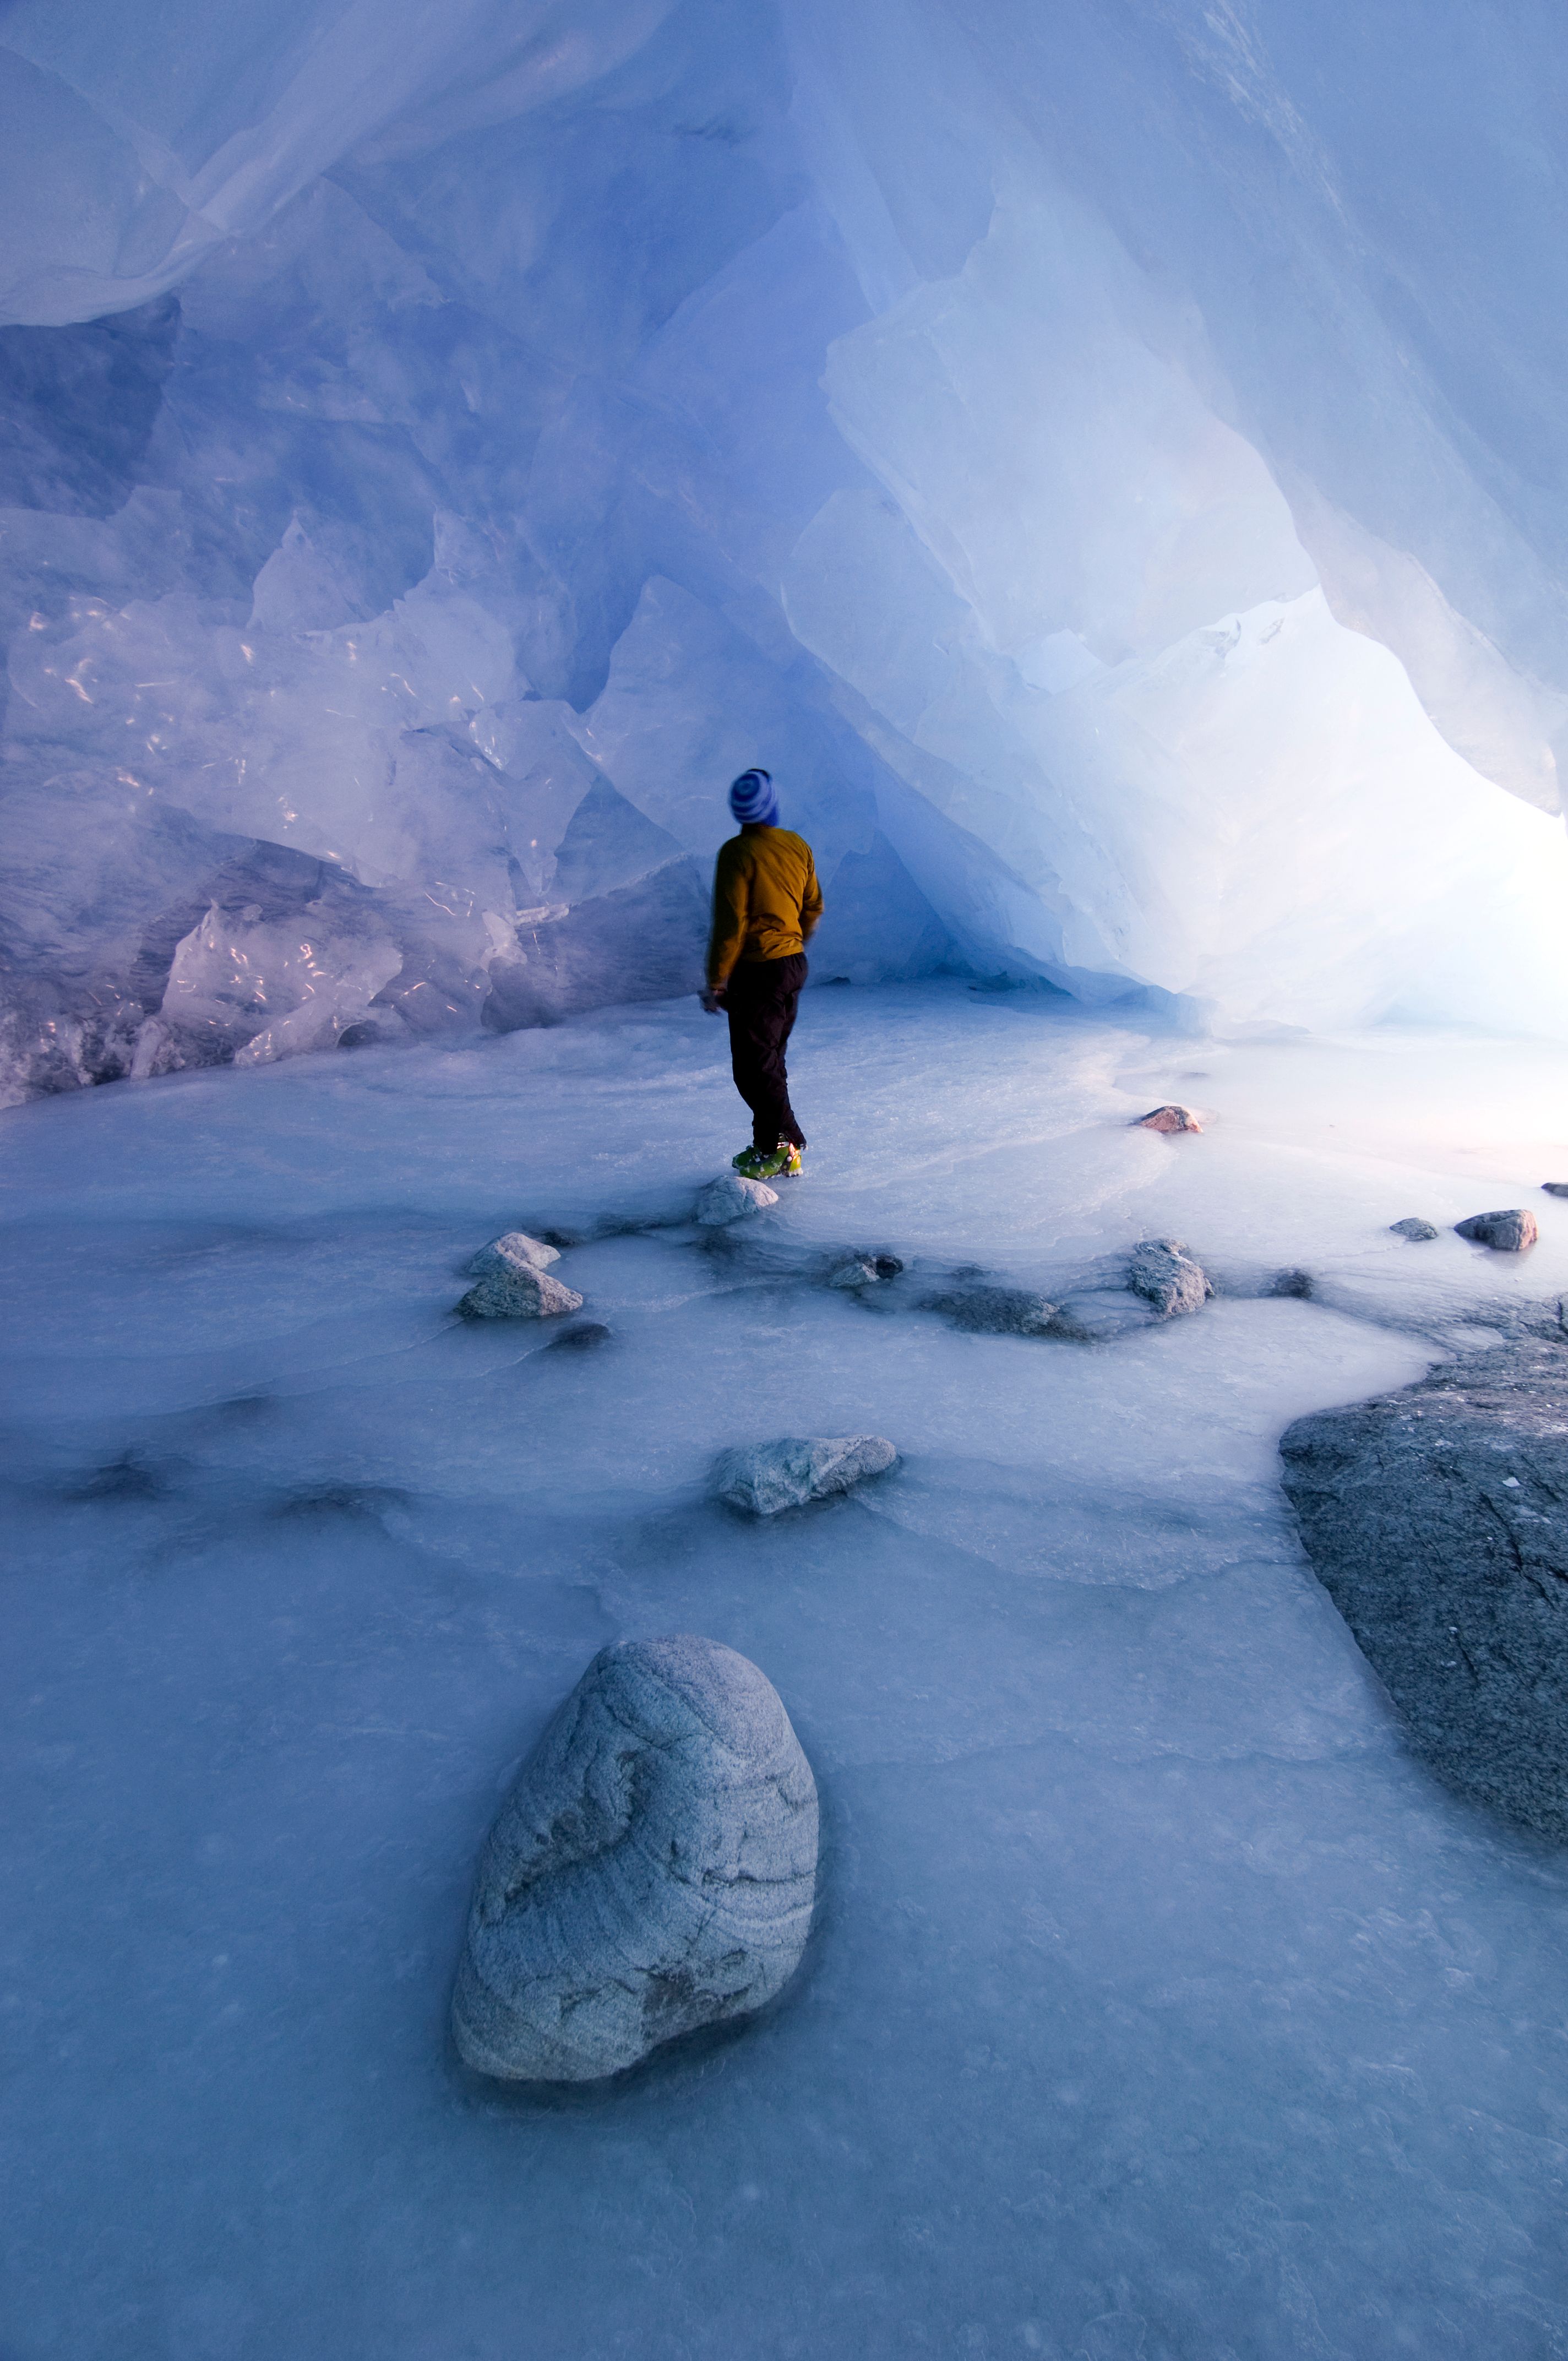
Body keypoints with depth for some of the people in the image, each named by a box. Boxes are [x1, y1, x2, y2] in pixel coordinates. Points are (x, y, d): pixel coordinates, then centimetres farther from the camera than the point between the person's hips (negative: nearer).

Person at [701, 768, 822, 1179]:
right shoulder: (798, 846, 4)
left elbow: (730, 924, -18)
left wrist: (716, 982, -11)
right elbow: (813, 908, 14)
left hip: (757, 970, -7)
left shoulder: (737, 852, -16)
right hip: (794, 964, 8)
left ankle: (783, 1147, 1)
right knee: (770, 1059, 17)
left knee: (753, 1064, 0)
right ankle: (771, 1143, 22)